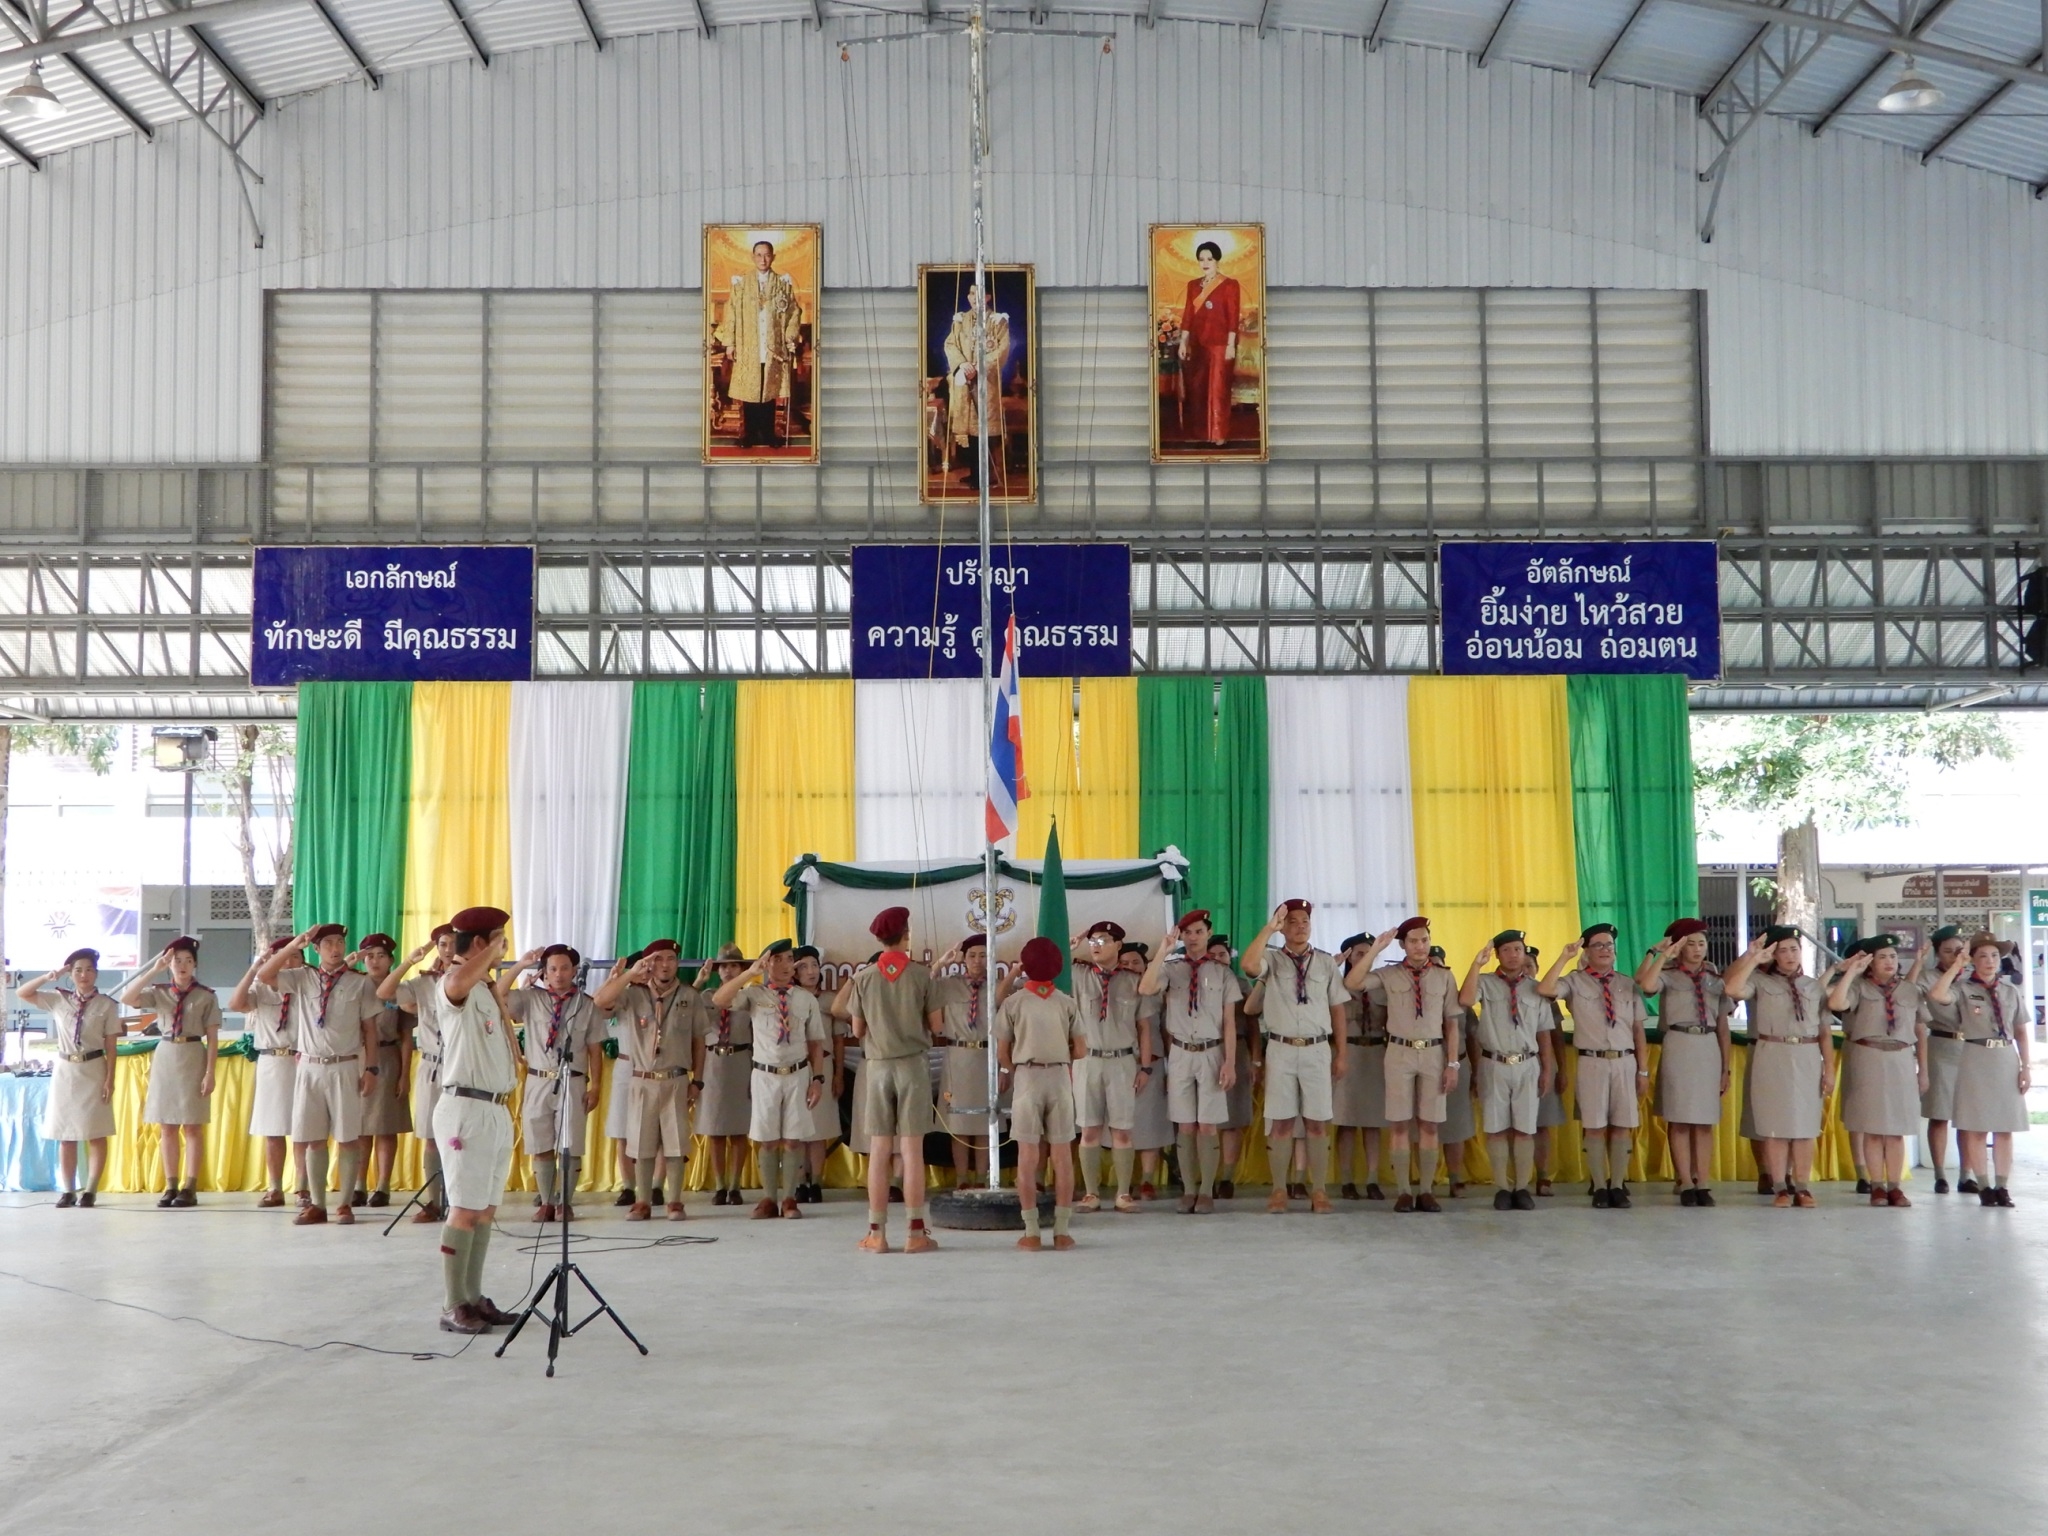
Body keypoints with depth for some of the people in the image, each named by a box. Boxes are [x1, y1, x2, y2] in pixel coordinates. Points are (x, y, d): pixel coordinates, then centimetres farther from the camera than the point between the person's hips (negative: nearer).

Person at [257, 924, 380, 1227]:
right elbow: (263, 975, -6)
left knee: (346, 1139, 1)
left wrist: (370, 1069, -4)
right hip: (310, 1067, 2)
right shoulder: (302, 978, 5)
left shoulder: (360, 983, 0)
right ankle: (317, 1205, 14)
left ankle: (345, 1204, 8)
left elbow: (370, 1029, 2)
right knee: (313, 1140, 6)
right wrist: (294, 945, -11)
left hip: (345, 1068, -2)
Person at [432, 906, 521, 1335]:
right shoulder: (453, 986, -9)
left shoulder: (486, 989, 18)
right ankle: (453, 1307, -4)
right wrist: (494, 950, -23)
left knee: (486, 1210, 10)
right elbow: (460, 978, -37)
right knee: (465, 1210, -7)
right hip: (467, 1109, -9)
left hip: (497, 1109, 9)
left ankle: (474, 1298, 16)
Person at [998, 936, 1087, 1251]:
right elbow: (1080, 1051, 3)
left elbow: (1002, 1054, 0)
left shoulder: (1013, 1003, -3)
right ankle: (1062, 1230, 6)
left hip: (1026, 1076, -1)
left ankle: (1031, 1232, 1)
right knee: (1062, 1154, 6)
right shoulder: (1067, 1003, 2)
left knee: (1027, 1155, 2)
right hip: (1060, 1076, 1)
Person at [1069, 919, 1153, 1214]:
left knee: (1122, 1131, 2)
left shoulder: (1133, 982, 3)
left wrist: (1145, 1066, 1)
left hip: (1123, 1061, 0)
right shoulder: (1079, 976, 4)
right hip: (1087, 1060, 1)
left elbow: (1144, 1026, 5)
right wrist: (1075, 948, -3)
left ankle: (1124, 1193, 8)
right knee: (1089, 1130, 2)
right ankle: (1090, 1193, 8)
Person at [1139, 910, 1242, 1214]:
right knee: (1185, 1126, 7)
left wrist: (1230, 1063, -7)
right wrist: (1163, 951, -24)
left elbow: (1229, 1022, -1)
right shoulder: (1170, 969, 1)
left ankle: (1206, 1192, 10)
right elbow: (1145, 989, -20)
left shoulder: (1222, 973, 0)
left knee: (1208, 1127, 2)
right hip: (1180, 1054, 1)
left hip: (1211, 1054, -1)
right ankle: (1188, 1191, 15)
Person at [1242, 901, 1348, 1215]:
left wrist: (1341, 1054, 6)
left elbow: (1337, 1009, 8)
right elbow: (1249, 966, -23)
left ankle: (1319, 1191, 10)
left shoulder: (1326, 963, 6)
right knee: (1281, 1122, 3)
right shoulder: (1272, 959, 1)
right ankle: (1279, 1190, 10)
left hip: (1317, 1050, 1)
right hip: (1281, 1049, -1)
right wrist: (1269, 927, -22)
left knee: (1317, 1122, 4)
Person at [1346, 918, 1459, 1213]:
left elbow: (1452, 1023, 3)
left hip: (1434, 1053, 0)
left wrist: (1452, 1063, -3)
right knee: (1399, 1124, 1)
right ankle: (1403, 1192, 7)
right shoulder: (1389, 975, 1)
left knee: (1429, 1125, 4)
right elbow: (1352, 983, -13)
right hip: (1400, 1052, 0)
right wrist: (1376, 948, -14)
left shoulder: (1444, 977, 3)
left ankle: (1426, 1191, 11)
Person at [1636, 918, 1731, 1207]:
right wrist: (1661, 953, -15)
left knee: (1705, 1121, 5)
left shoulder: (1715, 979, 12)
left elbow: (1723, 1026, 12)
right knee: (1679, 1120, -1)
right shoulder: (1668, 975, 1)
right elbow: (1646, 985, -24)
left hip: (1709, 1049, 3)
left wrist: (1726, 1067, 9)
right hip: (1679, 1047, -3)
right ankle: (1686, 1185, 3)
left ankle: (1702, 1184, 8)